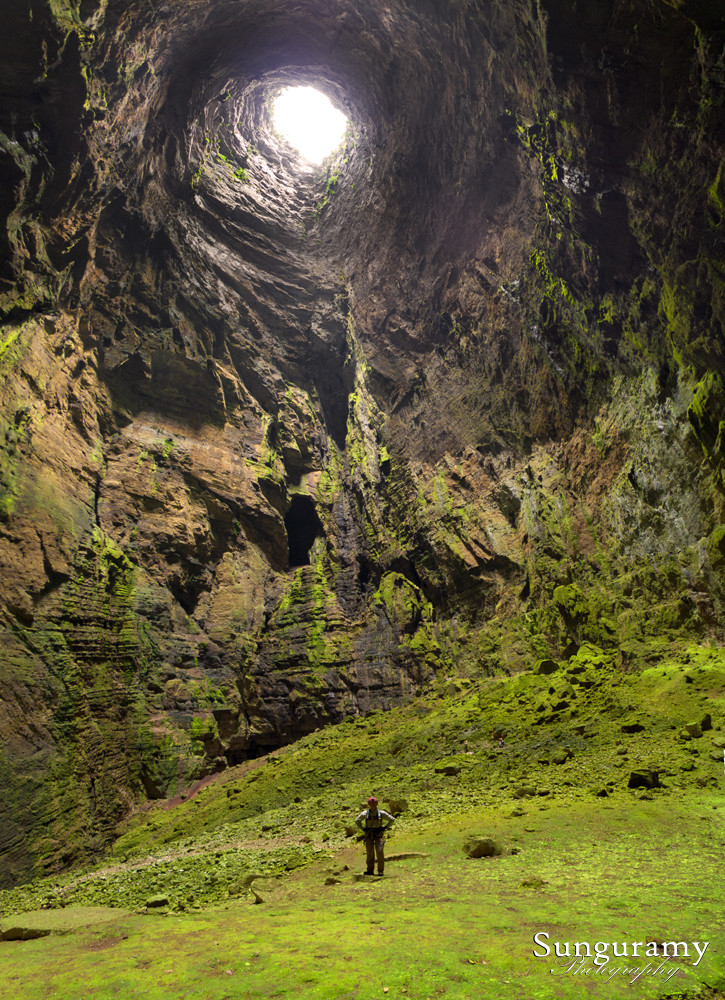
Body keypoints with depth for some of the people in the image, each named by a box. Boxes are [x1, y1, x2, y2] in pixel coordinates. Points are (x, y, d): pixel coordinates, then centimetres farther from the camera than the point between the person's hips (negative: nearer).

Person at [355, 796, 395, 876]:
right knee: (370, 852, -1)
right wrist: (363, 828, 7)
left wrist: (385, 827, 2)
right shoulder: (365, 813, 3)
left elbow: (392, 819, 7)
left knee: (380, 852, -12)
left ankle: (380, 870, -6)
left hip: (378, 834, -1)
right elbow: (357, 821, 16)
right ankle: (370, 870, 8)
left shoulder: (381, 813, 0)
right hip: (369, 835, 2)